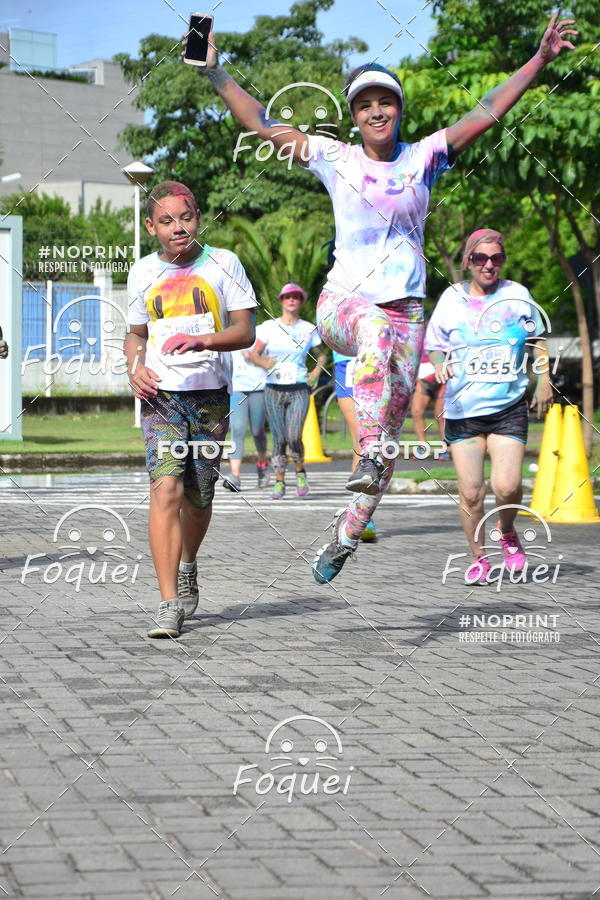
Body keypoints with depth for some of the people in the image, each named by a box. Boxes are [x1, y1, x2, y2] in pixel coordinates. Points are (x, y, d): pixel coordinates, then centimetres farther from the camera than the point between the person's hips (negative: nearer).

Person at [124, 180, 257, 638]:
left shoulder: (223, 264, 0)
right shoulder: (142, 273, 8)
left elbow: (245, 331, -4)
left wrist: (201, 341, -23)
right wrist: (136, 368, -1)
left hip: (211, 394, 0)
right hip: (161, 394, 0)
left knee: (198, 496, 10)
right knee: (166, 489, -17)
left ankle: (187, 565, 42)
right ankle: (170, 605, -20)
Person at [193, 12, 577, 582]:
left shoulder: (423, 157, 7)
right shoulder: (336, 159, 5)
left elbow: (488, 112, 5)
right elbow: (262, 125, 6)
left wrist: (541, 59, -1)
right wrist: (214, 72, 1)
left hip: (405, 310, 2)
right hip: (343, 302, -2)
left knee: (390, 431, -2)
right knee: (374, 330, -40)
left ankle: (344, 539, 6)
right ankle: (369, 455, -46)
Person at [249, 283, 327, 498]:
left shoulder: (309, 329, 7)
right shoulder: (269, 327, 4)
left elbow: (321, 355, 21)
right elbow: (254, 354, 4)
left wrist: (316, 372, 5)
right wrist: (264, 363, -15)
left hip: (299, 391, 0)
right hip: (274, 390, 1)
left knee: (294, 436, -14)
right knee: (278, 438, -1)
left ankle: (300, 472, 11)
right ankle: (279, 482, 8)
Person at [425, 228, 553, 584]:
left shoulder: (517, 295, 4)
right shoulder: (452, 298, 3)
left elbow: (538, 340, 16)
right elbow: (436, 346, 8)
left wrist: (544, 381, 8)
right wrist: (440, 365, -13)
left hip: (508, 408, -1)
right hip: (462, 410, 1)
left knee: (507, 486, -15)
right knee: (471, 492, -3)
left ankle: (508, 534, 17)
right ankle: (479, 558, 17)